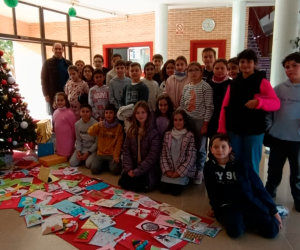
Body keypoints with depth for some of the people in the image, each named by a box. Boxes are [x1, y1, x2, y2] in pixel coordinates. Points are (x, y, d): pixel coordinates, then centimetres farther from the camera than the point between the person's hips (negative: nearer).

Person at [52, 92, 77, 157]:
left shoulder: (69, 113, -17)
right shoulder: (55, 113, 5)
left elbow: (74, 127, -12)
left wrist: (76, 138, -7)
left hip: (68, 140, -7)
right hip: (58, 140, 7)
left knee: (67, 155, 2)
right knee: (59, 154, 16)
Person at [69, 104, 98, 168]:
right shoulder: (77, 124, -3)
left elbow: (97, 142, -13)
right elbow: (78, 140, 5)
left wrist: (88, 152, -18)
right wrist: (78, 151, -10)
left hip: (93, 148, -4)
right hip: (82, 147, 4)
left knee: (88, 164, -27)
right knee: (72, 163, -13)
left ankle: (89, 157, 8)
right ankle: (83, 158, 16)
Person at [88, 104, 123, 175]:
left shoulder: (119, 126, -3)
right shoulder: (100, 125, 3)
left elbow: (119, 143, -5)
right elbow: (90, 132, -10)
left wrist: (116, 155, -14)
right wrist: (97, 125, -28)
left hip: (112, 154, -2)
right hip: (101, 154, 2)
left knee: (115, 170, -26)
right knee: (94, 170, -19)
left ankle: (111, 164, 9)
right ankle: (104, 164, 12)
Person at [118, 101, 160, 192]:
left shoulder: (153, 132, -13)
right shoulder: (131, 130, 3)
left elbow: (153, 155, -17)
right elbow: (126, 149, 2)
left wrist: (137, 171, -19)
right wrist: (128, 168, -12)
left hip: (148, 168, -4)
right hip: (133, 166, 4)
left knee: (137, 186, -22)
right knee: (123, 182, -14)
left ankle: (149, 179, 10)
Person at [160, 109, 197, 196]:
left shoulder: (190, 136, -5)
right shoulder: (167, 134, 4)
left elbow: (191, 157, -9)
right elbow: (163, 154, 2)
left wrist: (179, 172, -13)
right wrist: (166, 170, -9)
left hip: (183, 170, -2)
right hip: (168, 170, 3)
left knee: (175, 191, -15)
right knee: (163, 190, -8)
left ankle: (183, 182, 16)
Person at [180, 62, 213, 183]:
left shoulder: (206, 87, -6)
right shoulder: (186, 87, 10)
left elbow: (209, 107, -10)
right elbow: (182, 105, 13)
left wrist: (205, 124, -13)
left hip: (200, 121, -4)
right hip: (187, 121, 5)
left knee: (200, 147, 5)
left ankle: (199, 172, 19)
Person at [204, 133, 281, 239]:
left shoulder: (242, 165, 1)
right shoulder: (209, 167, 1)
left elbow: (259, 188, 4)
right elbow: (211, 191, 8)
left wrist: (273, 210, 5)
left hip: (250, 204, 1)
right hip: (227, 206, 0)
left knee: (271, 230, -22)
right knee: (235, 231, -32)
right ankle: (243, 220, 2)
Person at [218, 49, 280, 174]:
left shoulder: (262, 83, -2)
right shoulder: (233, 84, 10)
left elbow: (276, 103, -10)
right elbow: (225, 107, 7)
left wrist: (258, 102, -29)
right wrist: (222, 129, 0)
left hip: (253, 131, -3)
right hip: (233, 130, 4)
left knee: (251, 163, 7)